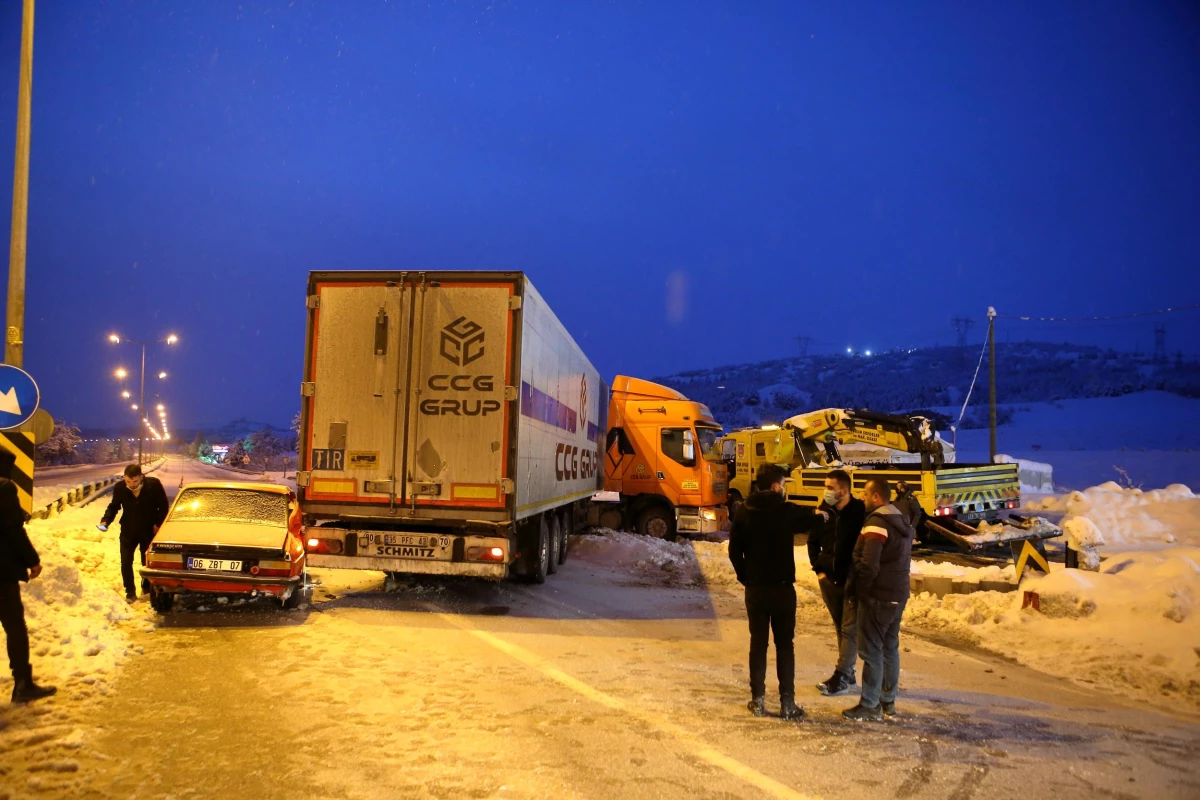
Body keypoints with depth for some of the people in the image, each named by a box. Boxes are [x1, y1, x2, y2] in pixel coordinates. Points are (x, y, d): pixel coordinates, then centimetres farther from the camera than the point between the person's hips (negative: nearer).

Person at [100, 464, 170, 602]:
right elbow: (114, 506, 2)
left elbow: (163, 506, -8)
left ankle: (147, 588, 31)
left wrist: (158, 523, -12)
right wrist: (105, 520, -14)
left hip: (148, 531, -1)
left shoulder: (154, 484, -20)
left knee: (148, 563, 11)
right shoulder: (120, 488, -14)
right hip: (128, 531, 2)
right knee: (125, 563, 1)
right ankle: (130, 593, 14)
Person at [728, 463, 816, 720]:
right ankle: (787, 703, 8)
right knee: (784, 644, 7)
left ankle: (758, 700, 13)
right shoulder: (788, 511, -9)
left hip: (755, 587, 2)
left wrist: (745, 576, 9)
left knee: (758, 643, 10)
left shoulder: (744, 512, -2)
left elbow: (734, 550, -3)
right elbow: (812, 521, 10)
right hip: (782, 587, -2)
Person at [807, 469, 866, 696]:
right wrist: (818, 568, 5)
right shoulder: (824, 510, 1)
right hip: (829, 579, 5)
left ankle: (842, 676, 0)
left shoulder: (861, 512, -14)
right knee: (840, 627, 13)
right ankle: (848, 674, 22)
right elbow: (813, 541, 12)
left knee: (850, 629, -2)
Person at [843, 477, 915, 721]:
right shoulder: (903, 522, 11)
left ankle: (870, 705, 3)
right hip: (898, 595, 9)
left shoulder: (876, 523, -20)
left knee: (871, 650, -2)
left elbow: (868, 565, -25)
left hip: (877, 597, -9)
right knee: (890, 648, 17)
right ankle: (888, 701, 26)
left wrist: (853, 587, -11)